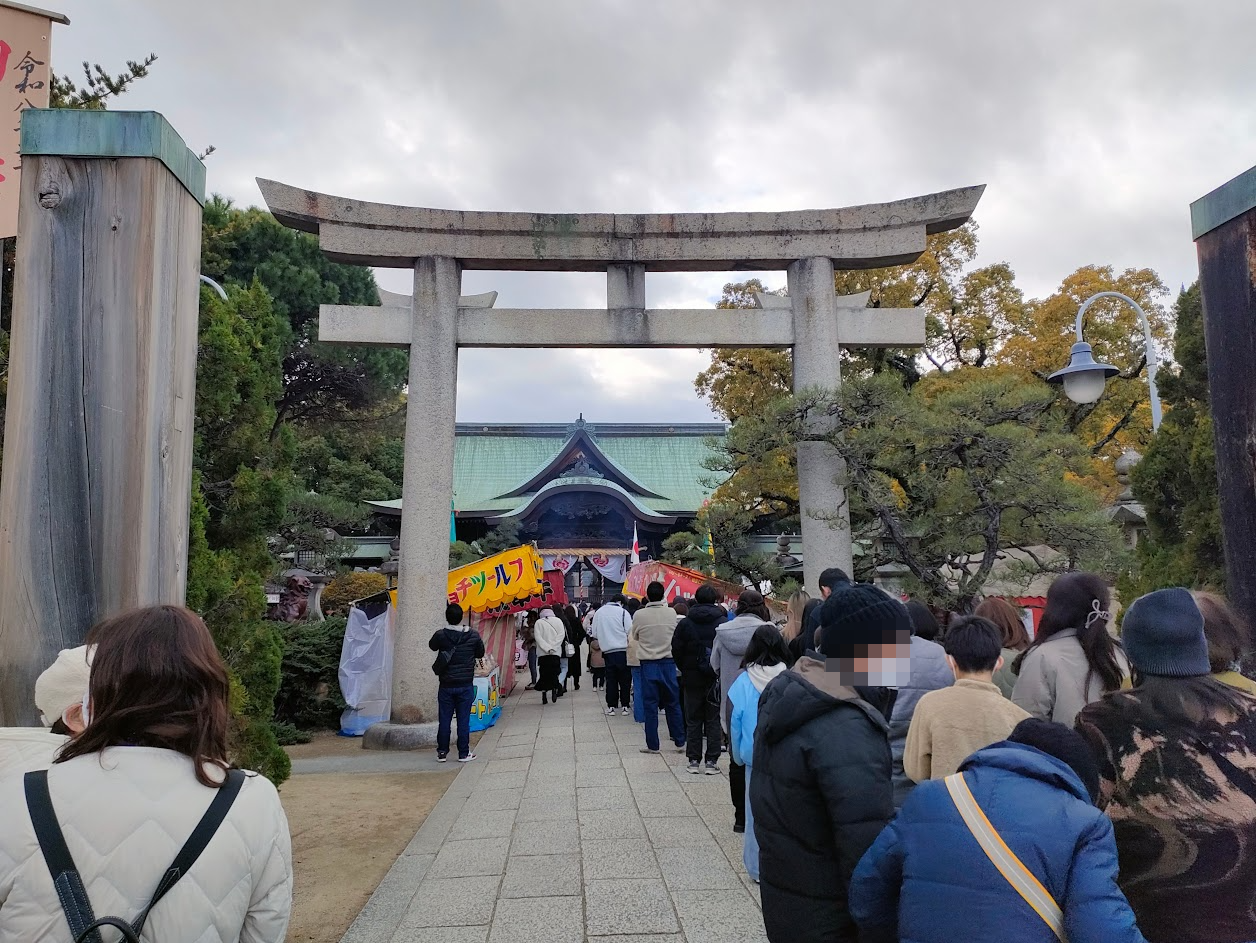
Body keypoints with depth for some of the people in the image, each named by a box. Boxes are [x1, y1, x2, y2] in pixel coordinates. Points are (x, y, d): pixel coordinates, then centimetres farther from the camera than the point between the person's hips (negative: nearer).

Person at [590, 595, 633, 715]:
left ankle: (611, 706, 12)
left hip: (607, 650, 3)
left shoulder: (599, 612, 5)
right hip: (622, 650, -3)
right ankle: (624, 705, 8)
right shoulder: (622, 612, -8)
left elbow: (594, 633, 7)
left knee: (611, 679, 11)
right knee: (625, 678, 7)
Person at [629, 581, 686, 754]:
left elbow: (634, 637, 6)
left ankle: (652, 745, 8)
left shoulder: (639, 615, -10)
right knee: (673, 704, 12)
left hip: (648, 664, -2)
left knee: (650, 706, 5)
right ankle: (679, 741, 17)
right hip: (668, 662, 2)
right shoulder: (671, 613, -5)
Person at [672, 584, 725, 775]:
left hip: (692, 678, 1)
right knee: (713, 720, 8)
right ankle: (712, 760, 7)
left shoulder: (685, 623, -4)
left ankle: (694, 760, 11)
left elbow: (676, 650, -2)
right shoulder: (723, 623, -7)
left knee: (693, 720, 9)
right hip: (716, 678, -1)